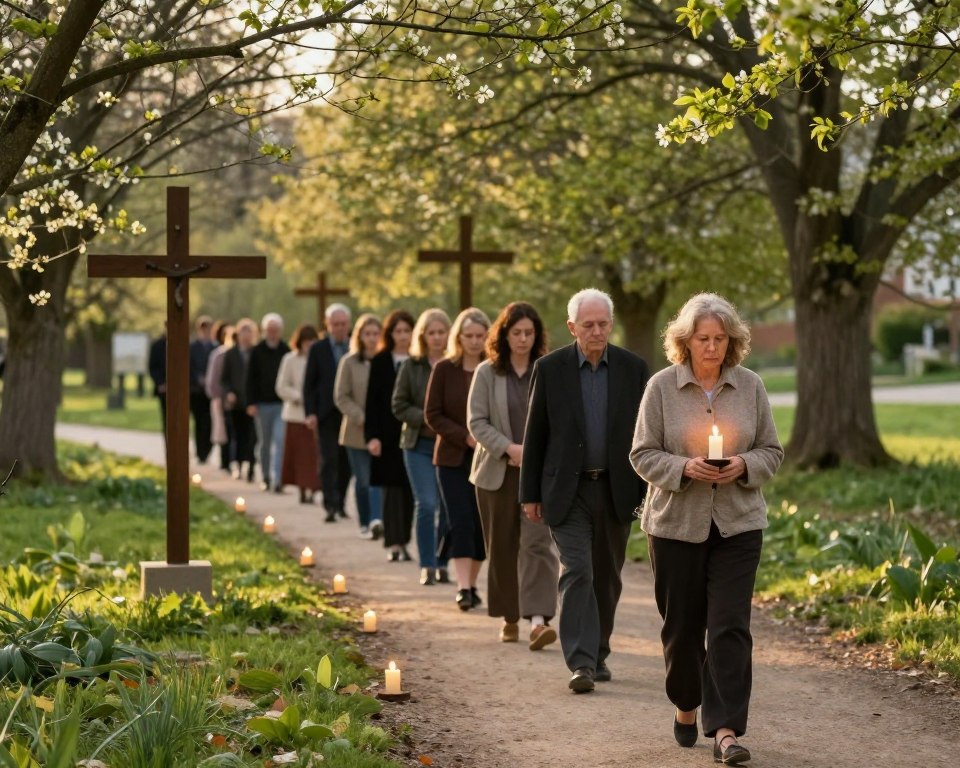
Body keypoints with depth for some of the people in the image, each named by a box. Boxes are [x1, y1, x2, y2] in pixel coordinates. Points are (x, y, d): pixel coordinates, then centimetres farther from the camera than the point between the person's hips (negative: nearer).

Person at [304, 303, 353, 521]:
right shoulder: (318, 349, 2)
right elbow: (309, 384, 2)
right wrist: (310, 413, -8)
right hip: (327, 413, -2)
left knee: (346, 462, 7)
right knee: (329, 460, -8)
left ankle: (340, 503, 20)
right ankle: (330, 505, -12)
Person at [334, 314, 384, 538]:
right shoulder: (349, 362, 2)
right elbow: (341, 397, 1)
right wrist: (361, 418, -11)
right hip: (357, 432, 1)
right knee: (363, 480, 6)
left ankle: (377, 519, -22)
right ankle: (365, 524, 17)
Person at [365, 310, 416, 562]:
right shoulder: (380, 362, 3)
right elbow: (372, 402, 2)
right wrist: (371, 435, -6)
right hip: (388, 435, 0)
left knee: (409, 489, 3)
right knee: (391, 488, -3)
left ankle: (403, 542, 13)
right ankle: (395, 544, -3)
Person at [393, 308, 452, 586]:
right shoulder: (411, 366, 3)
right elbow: (399, 405, 3)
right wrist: (426, 419, -11)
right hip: (419, 444, 0)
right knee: (426, 504, -9)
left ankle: (442, 563, 16)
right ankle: (427, 566, -3)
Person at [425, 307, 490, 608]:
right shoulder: (444, 369, 0)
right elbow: (432, 414, -1)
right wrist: (465, 437, -13)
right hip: (453, 458, -1)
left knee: (481, 524, 4)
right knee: (461, 521, -10)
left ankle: (471, 583, 17)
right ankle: (463, 587, -14)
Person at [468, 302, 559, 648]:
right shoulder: (487, 373, 2)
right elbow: (476, 421, -3)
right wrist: (509, 448, -15)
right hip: (498, 472, 1)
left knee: (538, 542, -13)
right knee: (503, 547, 9)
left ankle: (538, 619, -21)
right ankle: (510, 617, 22)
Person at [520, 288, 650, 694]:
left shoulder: (633, 368, 2)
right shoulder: (550, 368, -2)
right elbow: (535, 434, 2)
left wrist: (649, 490, 2)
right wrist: (530, 494, 1)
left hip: (616, 490, 2)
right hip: (567, 491, -2)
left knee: (606, 577, 11)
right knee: (576, 571, -13)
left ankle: (598, 653, 26)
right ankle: (581, 662, -16)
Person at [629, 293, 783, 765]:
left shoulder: (750, 386, 3)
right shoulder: (662, 386, -3)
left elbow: (772, 451, 7)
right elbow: (643, 454, -2)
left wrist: (744, 466, -14)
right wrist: (683, 468, -19)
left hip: (738, 524, 0)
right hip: (676, 524, 0)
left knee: (730, 626, -9)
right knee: (681, 624, 10)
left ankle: (726, 730, -11)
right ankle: (686, 706, 33)